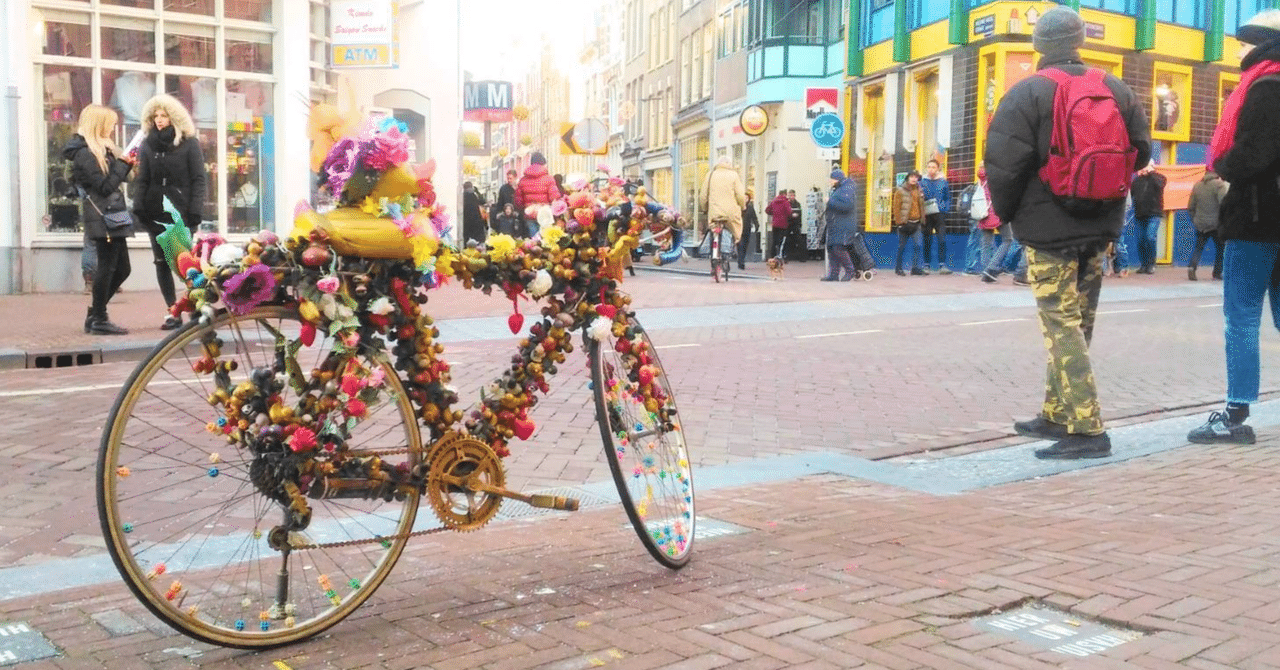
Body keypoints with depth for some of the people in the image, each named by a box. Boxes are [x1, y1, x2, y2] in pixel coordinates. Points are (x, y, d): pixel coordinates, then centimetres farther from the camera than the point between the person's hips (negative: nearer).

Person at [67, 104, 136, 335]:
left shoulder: (101, 149, 18)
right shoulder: (85, 153, -12)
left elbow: (114, 176, 18)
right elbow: (105, 186, -15)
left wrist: (126, 163, 4)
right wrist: (124, 164, -9)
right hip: (102, 217, -10)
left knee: (122, 269, 11)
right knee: (107, 267, -6)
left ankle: (95, 316, 18)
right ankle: (98, 319, 1)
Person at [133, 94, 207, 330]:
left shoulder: (189, 144, 1)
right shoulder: (147, 145, 11)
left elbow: (199, 180, -4)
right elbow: (141, 180, 8)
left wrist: (195, 212, -12)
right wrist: (138, 209, -4)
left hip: (181, 213, -4)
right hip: (156, 213, 4)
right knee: (161, 262, 3)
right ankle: (172, 312, 8)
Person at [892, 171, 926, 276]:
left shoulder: (919, 190, 12)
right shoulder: (900, 191, -4)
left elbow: (921, 206, 20)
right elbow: (896, 207, -6)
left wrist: (922, 219, 11)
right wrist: (899, 222, -12)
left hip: (916, 222, 5)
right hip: (905, 222, -5)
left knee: (917, 245, -2)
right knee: (902, 246, 1)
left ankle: (915, 268, 3)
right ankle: (898, 268, 11)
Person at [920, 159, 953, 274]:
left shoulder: (943, 181, 10)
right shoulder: (922, 181, 8)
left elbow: (948, 197, 15)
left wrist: (945, 208, 1)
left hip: (939, 213, 0)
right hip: (926, 214, 0)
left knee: (942, 240, -10)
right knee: (927, 241, 3)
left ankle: (942, 265, -8)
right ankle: (926, 265, 11)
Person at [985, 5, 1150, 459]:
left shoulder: (1026, 94, -11)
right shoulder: (1117, 90, 7)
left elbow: (1004, 164, -16)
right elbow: (1140, 152, 10)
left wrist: (1005, 213, 1)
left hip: (1048, 228, -6)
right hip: (1099, 226, 6)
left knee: (1061, 324, -6)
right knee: (1077, 323, 15)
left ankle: (1086, 428, -12)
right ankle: (1057, 416, 25)